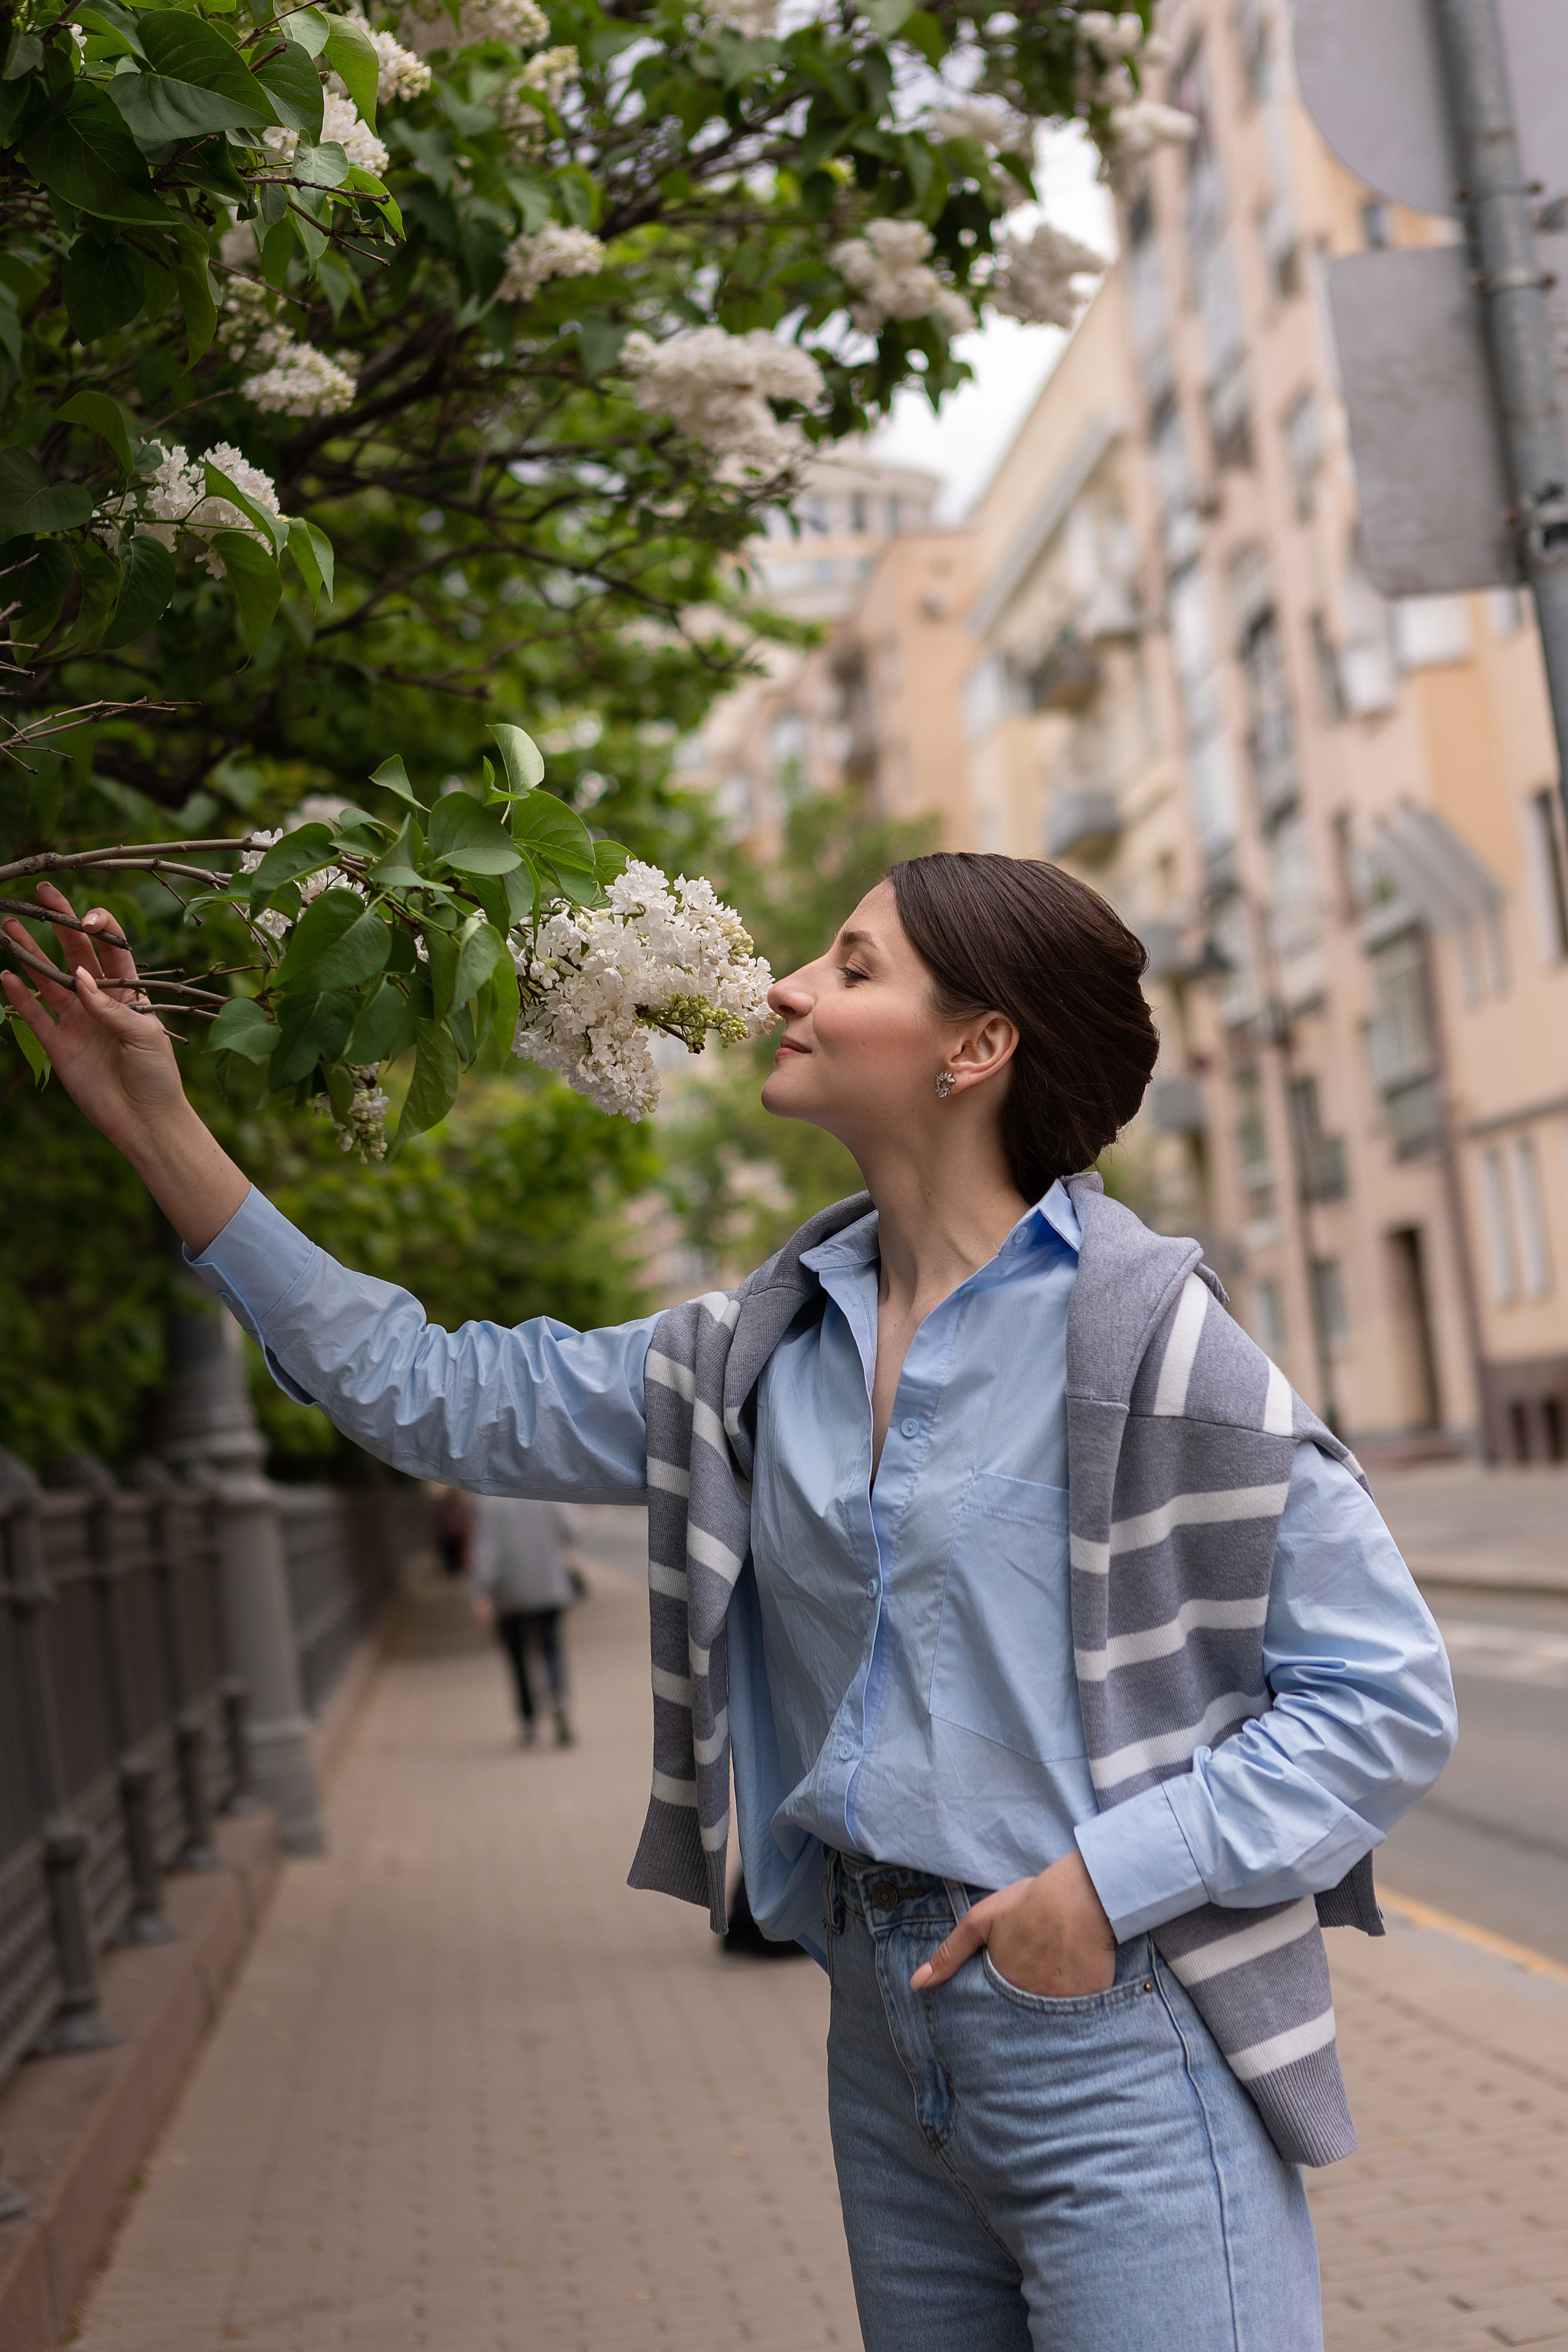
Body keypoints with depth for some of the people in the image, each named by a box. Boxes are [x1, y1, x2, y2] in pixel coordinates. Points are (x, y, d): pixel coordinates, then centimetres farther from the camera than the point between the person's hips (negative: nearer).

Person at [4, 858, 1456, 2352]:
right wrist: (159, 1129, 7)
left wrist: (1110, 1879, -17)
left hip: (1116, 2034, -6)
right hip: (888, 2033, 6)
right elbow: (437, 1398, 9)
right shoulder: (764, 1355, 6)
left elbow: (1385, 1695, -10)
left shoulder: (1141, 1336, -12)